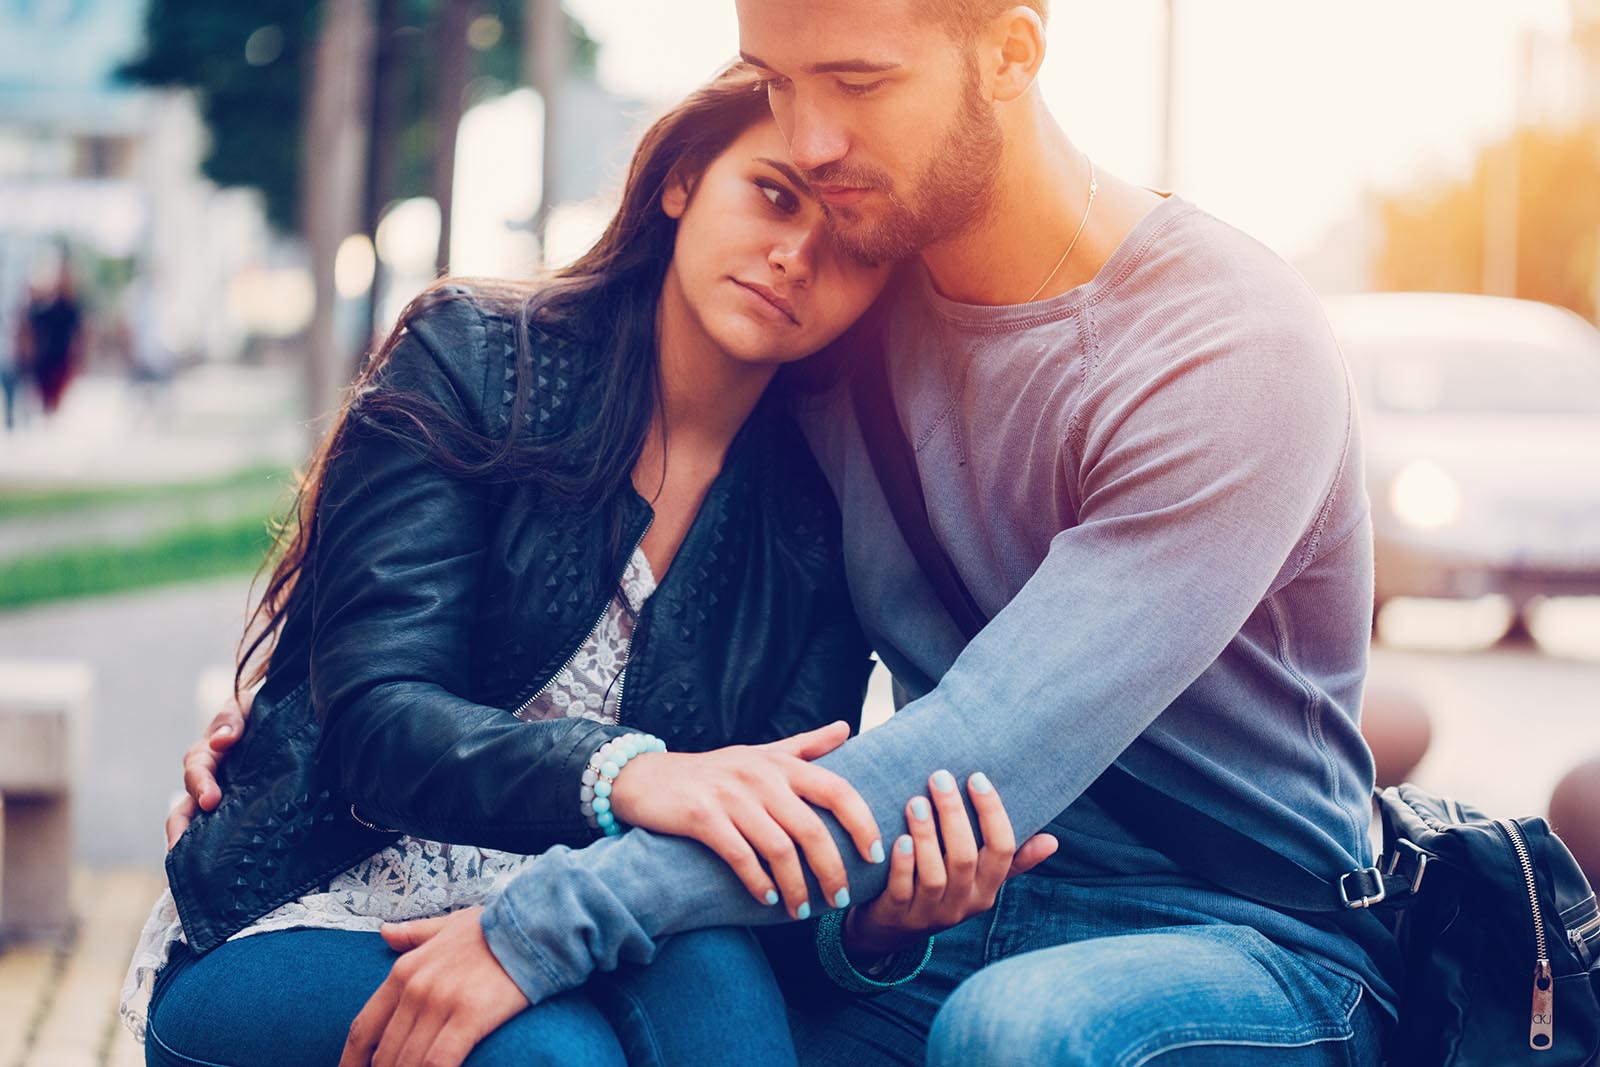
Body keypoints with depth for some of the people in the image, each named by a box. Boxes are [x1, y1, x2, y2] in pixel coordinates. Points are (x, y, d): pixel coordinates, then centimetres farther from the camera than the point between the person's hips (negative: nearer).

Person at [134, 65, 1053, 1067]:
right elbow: (373, 720, -18)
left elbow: (784, 844, -5)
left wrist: (872, 915, -30)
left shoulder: (815, 526, 3)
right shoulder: (471, 363, -6)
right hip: (314, 926, -3)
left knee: (709, 970, -31)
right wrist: (623, 774, -38)